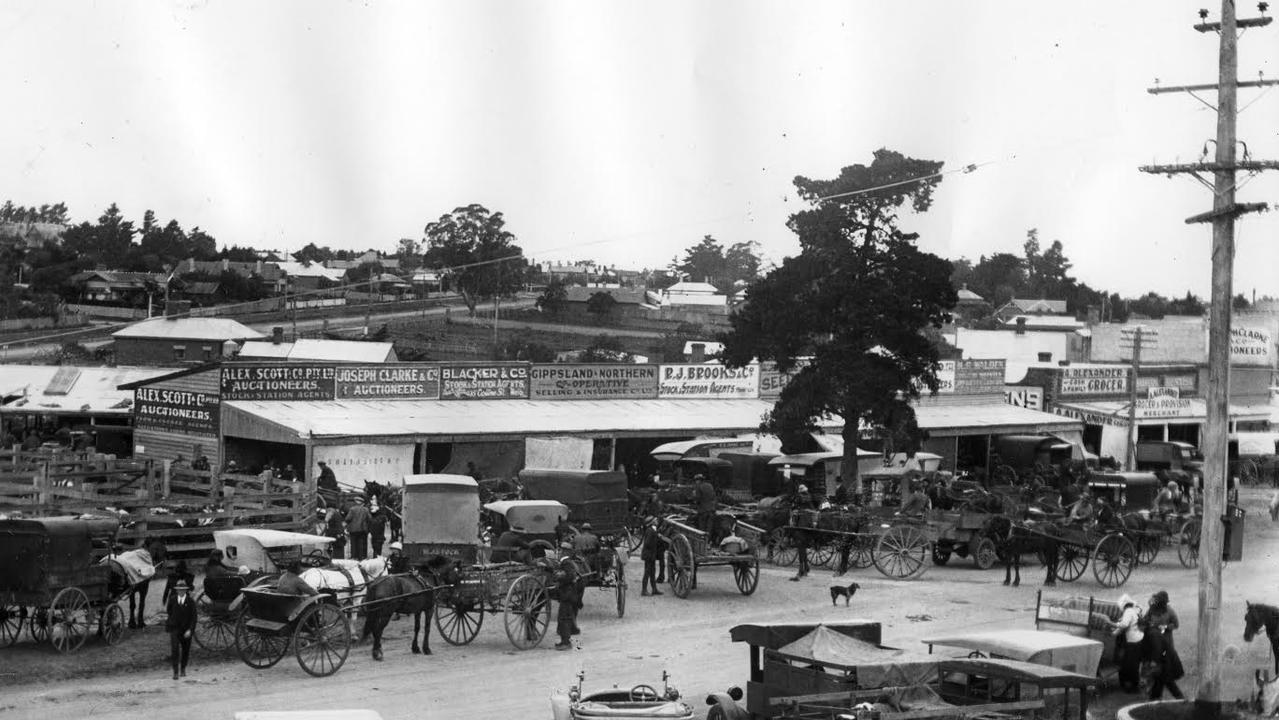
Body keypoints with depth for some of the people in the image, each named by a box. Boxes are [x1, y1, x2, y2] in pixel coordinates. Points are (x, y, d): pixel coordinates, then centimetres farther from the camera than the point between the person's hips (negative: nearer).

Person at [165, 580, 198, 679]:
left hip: (186, 630, 1)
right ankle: (175, 672, -15)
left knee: (185, 651, 13)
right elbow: (169, 611, 18)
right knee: (174, 649, -14)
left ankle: (183, 669, 34)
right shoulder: (172, 600, -2)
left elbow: (193, 617, -8)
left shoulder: (191, 601, -6)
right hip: (174, 629, 0)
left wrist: (190, 630, -16)